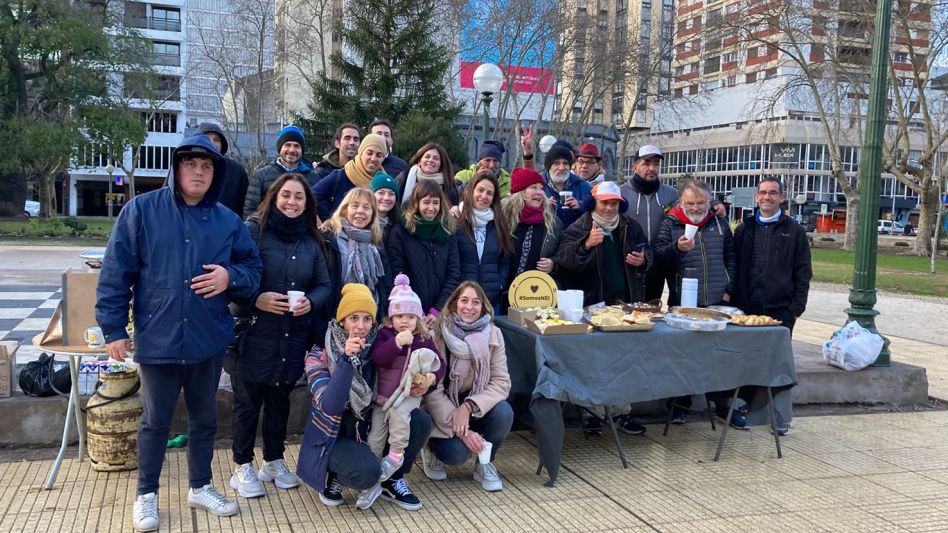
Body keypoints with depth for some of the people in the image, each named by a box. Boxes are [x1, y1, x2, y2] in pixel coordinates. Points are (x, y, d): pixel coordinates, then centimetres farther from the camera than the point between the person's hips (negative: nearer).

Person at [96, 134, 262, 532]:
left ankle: (200, 487, 35)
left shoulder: (227, 220, 3)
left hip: (209, 340, 3)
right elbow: (116, 273, -6)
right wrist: (113, 328, -8)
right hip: (157, 339, -3)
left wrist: (230, 276, -12)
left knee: (204, 419, 16)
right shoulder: (140, 211, -6)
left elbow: (253, 268, 10)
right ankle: (146, 494, 30)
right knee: (155, 422, 11)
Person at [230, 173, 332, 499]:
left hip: (293, 338, 5)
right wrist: (256, 299, -22)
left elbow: (324, 285, 10)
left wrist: (310, 301, -10)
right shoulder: (254, 230, -7)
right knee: (248, 400, 5)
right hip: (255, 334, -4)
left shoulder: (312, 241, 9)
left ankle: (274, 461, 31)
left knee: (280, 399, 16)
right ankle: (243, 466, 20)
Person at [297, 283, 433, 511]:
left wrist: (409, 391, -14)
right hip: (332, 437, -5)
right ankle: (334, 477, 1)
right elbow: (331, 407, -33)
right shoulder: (319, 357, -19)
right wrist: (346, 359, -41)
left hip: (367, 429, 5)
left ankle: (392, 481, 4)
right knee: (368, 471, -34)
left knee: (421, 421, -16)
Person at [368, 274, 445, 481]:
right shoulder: (384, 335, 1)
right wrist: (397, 342, -27)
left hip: (410, 394, -1)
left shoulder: (424, 340, 4)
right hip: (383, 394, 1)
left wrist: (432, 377, -16)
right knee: (374, 438, -3)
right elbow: (377, 358, -16)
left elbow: (439, 363, 5)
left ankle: (396, 453, -17)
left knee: (398, 411, -33)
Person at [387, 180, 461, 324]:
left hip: (441, 314, 2)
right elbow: (397, 276, -6)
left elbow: (453, 275, 3)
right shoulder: (400, 232, -1)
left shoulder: (448, 234, 8)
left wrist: (437, 310, -8)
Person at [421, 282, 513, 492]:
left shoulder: (493, 334, -9)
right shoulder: (438, 335, -18)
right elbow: (432, 390, -19)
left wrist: (468, 406, -29)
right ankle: (431, 448, 10)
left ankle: (485, 464, 0)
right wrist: (462, 431, -25)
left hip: (475, 406, 3)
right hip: (442, 410, -3)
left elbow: (501, 382, -13)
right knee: (457, 452, -27)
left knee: (503, 412, -27)